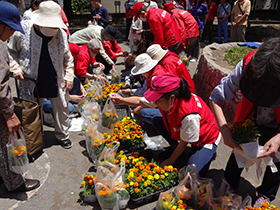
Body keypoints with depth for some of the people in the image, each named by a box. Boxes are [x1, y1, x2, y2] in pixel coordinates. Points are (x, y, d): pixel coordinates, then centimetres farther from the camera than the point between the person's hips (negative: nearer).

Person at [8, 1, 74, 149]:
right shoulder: (22, 30, -13)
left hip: (56, 82, 1)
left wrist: (69, 76, -1)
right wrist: (15, 68, -8)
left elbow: (68, 58, 5)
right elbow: (11, 51, 4)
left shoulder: (61, 33, -9)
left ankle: (63, 135, 39)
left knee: (61, 110, 13)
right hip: (32, 82, -1)